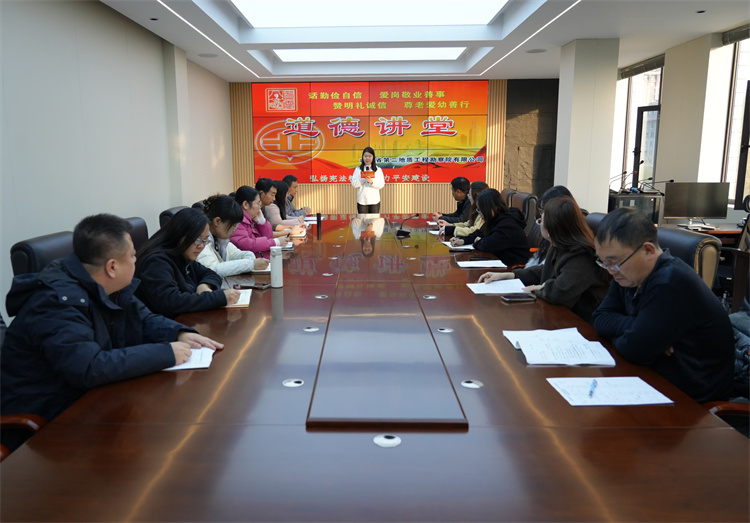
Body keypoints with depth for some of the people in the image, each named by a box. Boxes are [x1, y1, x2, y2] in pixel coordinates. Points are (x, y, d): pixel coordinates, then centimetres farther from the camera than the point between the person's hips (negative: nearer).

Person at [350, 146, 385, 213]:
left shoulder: (378, 170, 4)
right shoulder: (358, 169, 4)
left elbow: (382, 185, -2)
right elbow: (354, 184, -3)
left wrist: (372, 182, -20)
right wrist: (363, 179, -19)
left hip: (374, 201, 0)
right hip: (362, 201, 0)